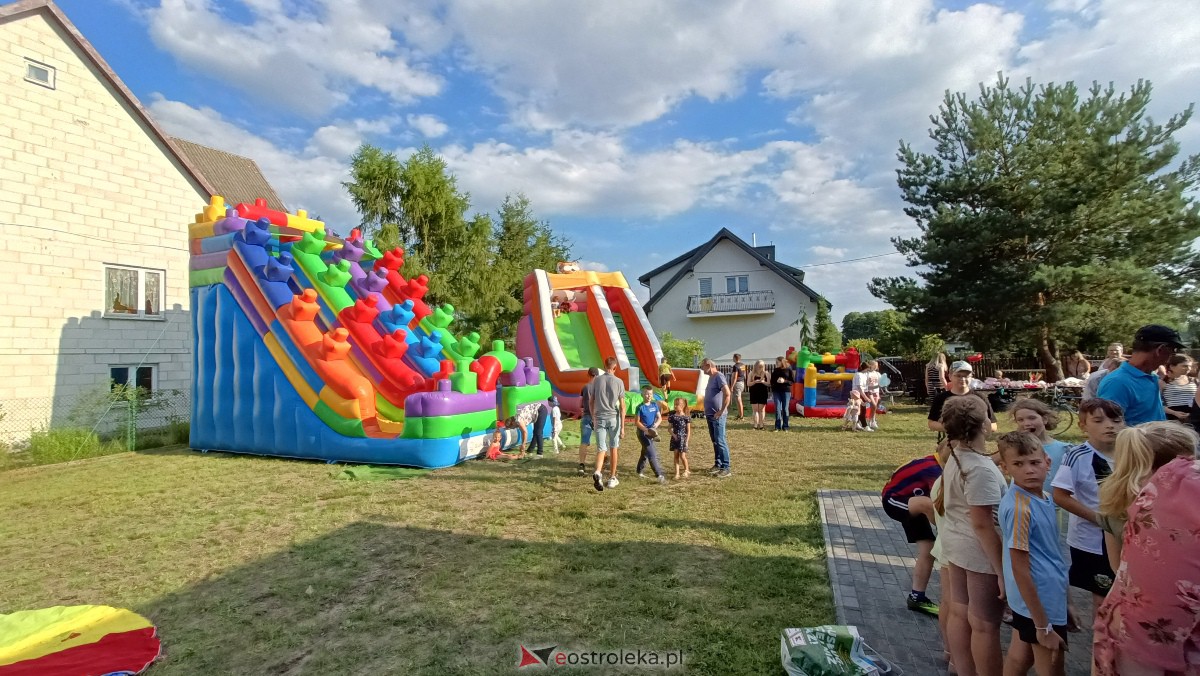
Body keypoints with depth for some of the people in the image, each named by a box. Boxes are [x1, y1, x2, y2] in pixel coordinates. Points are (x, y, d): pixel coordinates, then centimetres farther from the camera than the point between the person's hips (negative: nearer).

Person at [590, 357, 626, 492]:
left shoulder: (596, 380, 1)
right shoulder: (618, 382, -5)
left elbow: (592, 402, 7)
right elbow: (622, 405, -7)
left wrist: (593, 418, 20)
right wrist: (622, 425, -5)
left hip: (599, 419, 1)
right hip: (613, 418, -1)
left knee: (601, 449, 1)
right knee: (613, 449, 14)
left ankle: (597, 472, -25)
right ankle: (612, 478, 22)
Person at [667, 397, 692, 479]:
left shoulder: (686, 417, -6)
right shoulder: (672, 416, 1)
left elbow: (688, 430, -3)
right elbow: (670, 428, 6)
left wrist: (687, 441, -7)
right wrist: (673, 435, -11)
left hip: (683, 438, -3)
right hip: (675, 438, 3)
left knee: (682, 456, -3)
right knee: (676, 455, 4)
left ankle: (687, 470, 22)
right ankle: (677, 473, 9)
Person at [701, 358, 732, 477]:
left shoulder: (719, 377, -14)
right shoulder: (711, 377, 14)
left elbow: (727, 394, -24)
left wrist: (721, 411, -21)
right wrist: (706, 410, 16)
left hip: (717, 415, -9)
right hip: (710, 414, 9)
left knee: (720, 441, -8)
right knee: (714, 441, 14)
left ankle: (726, 468, -5)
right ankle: (718, 464, 22)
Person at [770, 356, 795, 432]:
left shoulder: (788, 369, -1)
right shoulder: (775, 371, 7)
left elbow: (793, 381, -2)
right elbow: (772, 381, 12)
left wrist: (784, 381, -15)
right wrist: (776, 381, -9)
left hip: (786, 391, -2)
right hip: (776, 391, 2)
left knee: (785, 409, 1)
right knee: (777, 409, 0)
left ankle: (785, 427, 9)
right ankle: (778, 427, 5)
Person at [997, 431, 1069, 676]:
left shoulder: (1044, 497, 1)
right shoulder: (1019, 508, -26)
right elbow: (1020, 569, -23)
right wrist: (1043, 626, -18)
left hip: (1047, 593, 8)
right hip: (1040, 599, -8)